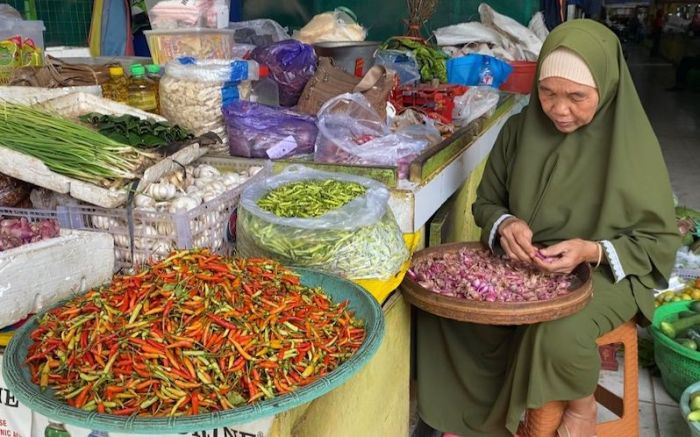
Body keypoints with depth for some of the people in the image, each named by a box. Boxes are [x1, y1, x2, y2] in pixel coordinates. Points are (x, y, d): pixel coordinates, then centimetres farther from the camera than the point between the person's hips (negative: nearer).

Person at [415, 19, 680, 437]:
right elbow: (487, 202, 9)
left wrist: (594, 251, -24)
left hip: (604, 274, -3)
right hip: (519, 264, 4)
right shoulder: (519, 130, -3)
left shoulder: (631, 145, -12)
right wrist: (505, 224, -15)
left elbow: (661, 242, -6)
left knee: (559, 335, -35)